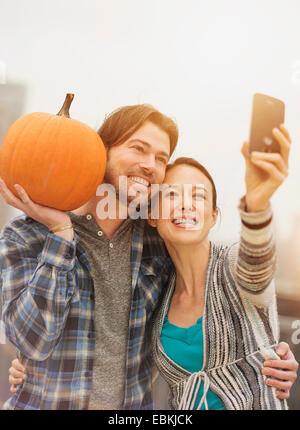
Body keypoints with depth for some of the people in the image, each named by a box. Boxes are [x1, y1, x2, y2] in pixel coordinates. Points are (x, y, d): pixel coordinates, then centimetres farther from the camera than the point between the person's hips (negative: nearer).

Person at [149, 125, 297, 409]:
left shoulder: (234, 266, -11)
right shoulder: (159, 291, 0)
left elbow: (254, 266, -32)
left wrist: (256, 203, -51)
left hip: (258, 403, -2)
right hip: (183, 407, 3)